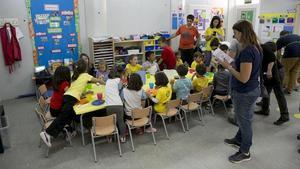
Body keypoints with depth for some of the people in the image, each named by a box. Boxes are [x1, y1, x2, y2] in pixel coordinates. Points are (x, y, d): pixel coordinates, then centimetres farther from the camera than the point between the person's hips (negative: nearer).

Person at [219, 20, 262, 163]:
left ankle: (245, 153, 27)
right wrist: (233, 64, 5)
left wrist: (228, 67, -17)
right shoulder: (255, 48, 3)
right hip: (251, 89, 9)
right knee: (243, 119, 25)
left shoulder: (247, 51, -28)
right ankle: (239, 140, 46)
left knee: (244, 121, 8)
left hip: (245, 93, -9)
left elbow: (244, 78, -28)